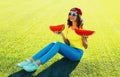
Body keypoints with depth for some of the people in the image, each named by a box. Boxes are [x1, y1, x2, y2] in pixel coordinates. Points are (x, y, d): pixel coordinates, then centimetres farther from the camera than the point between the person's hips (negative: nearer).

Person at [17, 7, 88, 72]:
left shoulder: (82, 28, -10)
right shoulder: (68, 27, 6)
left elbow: (86, 46, -6)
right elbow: (67, 44, 8)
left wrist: (83, 39, -26)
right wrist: (62, 34, -5)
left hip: (78, 53, -6)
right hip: (70, 51, 6)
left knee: (58, 44, -30)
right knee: (52, 44, -21)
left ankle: (37, 64, -39)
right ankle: (30, 61, -29)